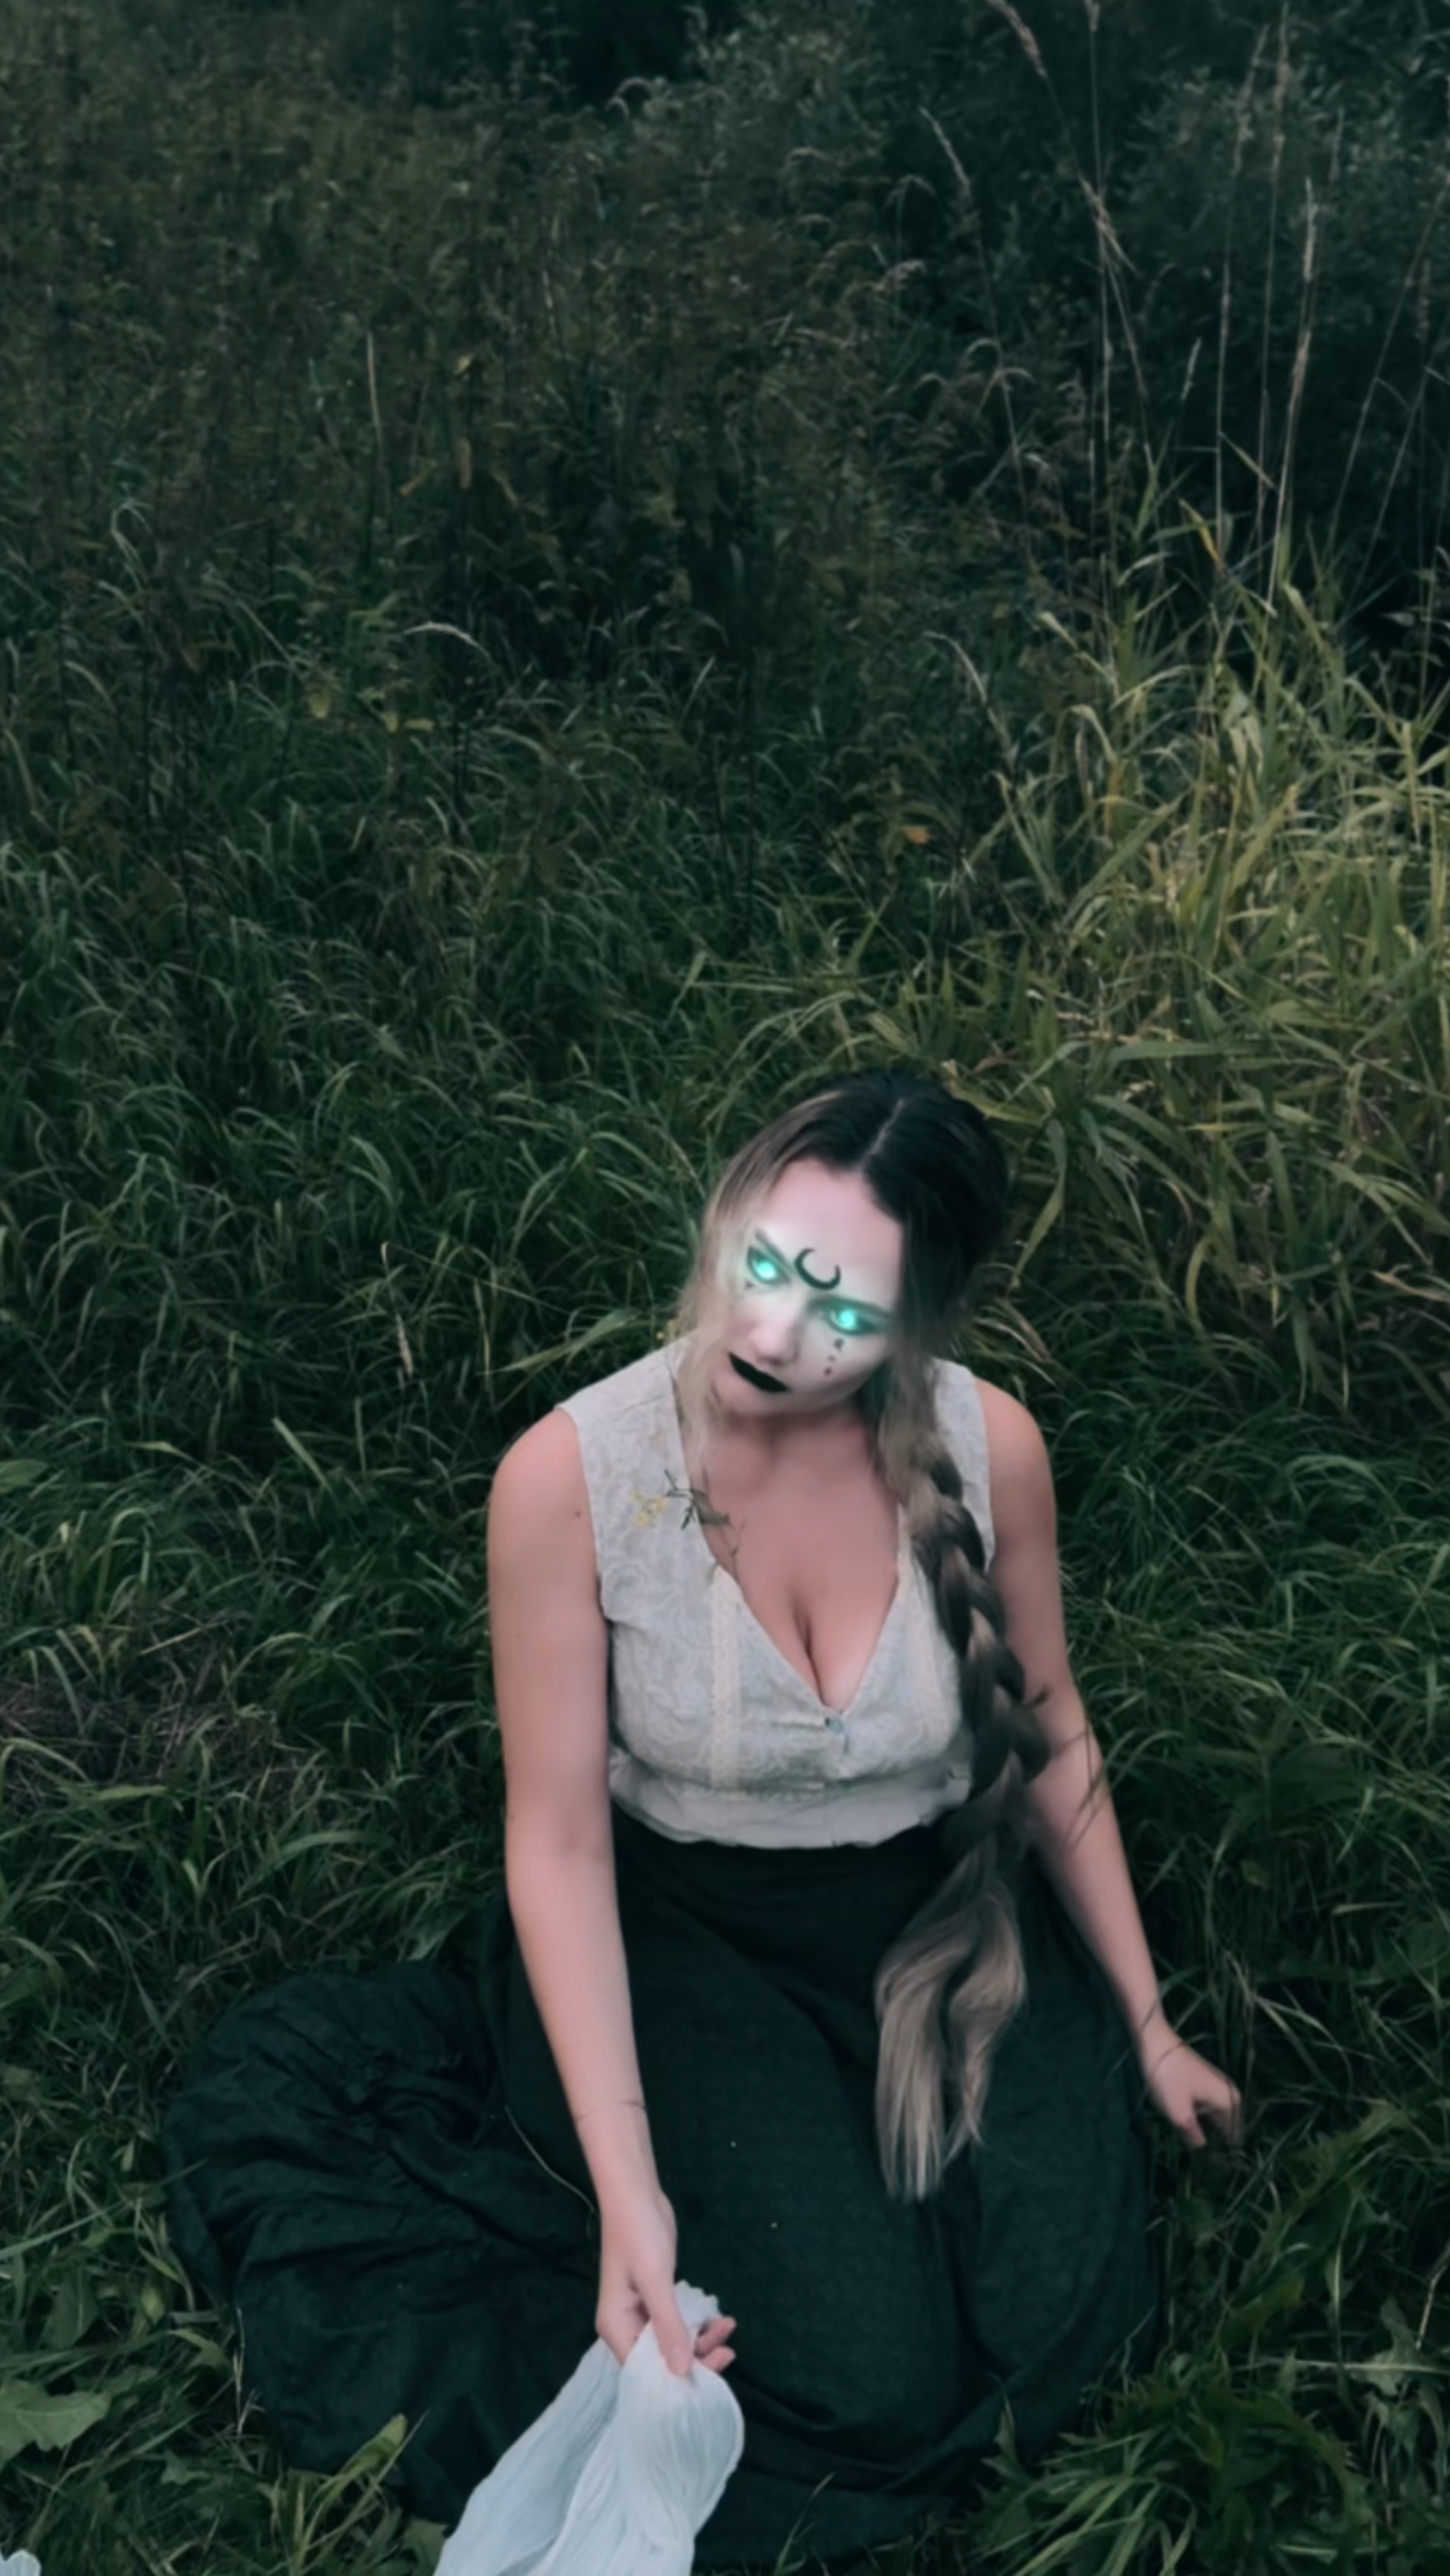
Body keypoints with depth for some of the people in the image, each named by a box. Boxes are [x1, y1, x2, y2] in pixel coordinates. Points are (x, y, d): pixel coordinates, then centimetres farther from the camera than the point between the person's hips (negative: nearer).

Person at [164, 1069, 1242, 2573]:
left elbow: (1048, 1732, 0)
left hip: (943, 1911, 3)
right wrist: (629, 2190, -21)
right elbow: (557, 1839, -16)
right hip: (690, 1927, -3)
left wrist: (1144, 2023, 9)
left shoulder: (986, 1446, -17)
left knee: (1065, 2306, -13)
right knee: (876, 2380, -16)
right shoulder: (572, 1477, -24)